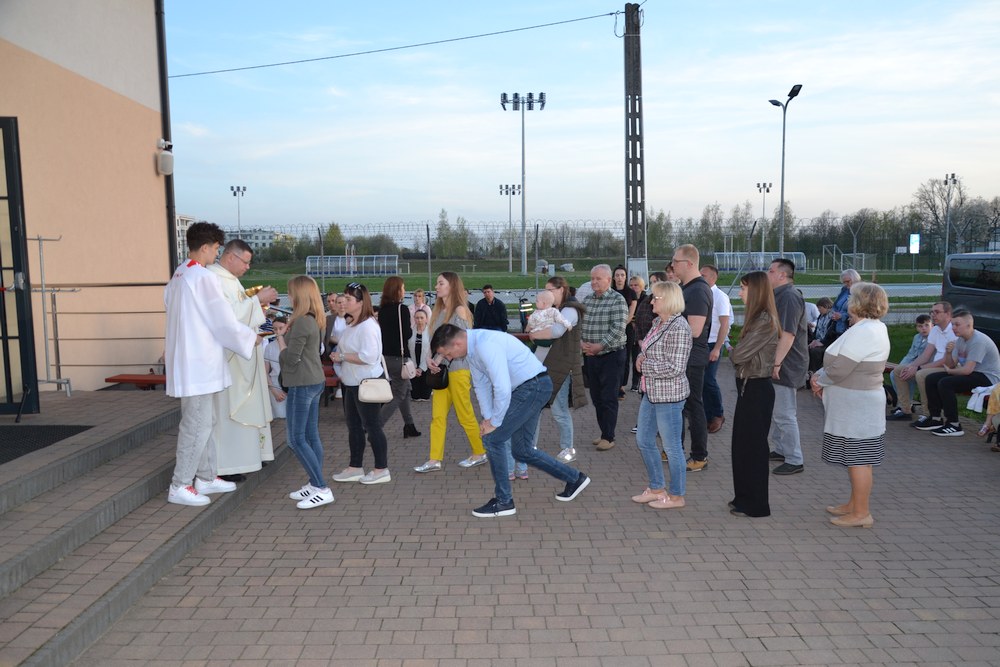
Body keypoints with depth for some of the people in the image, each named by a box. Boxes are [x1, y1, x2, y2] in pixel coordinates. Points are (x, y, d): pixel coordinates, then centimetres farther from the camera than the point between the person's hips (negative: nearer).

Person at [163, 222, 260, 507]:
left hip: (187, 358, 10)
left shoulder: (178, 275, 12)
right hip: (199, 362, -10)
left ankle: (206, 477, 25)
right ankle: (180, 486, 4)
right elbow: (224, 320, -14)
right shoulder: (204, 278, -16)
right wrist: (251, 337, 1)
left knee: (205, 420, 16)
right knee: (197, 424, -3)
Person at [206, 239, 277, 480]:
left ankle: (246, 455, 26)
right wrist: (257, 299, -21)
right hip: (227, 357, -10)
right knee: (227, 408, -5)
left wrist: (258, 304, 6)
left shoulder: (230, 278, 14)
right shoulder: (214, 279, -17)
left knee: (245, 405, 15)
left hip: (242, 356, 10)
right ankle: (225, 466, 2)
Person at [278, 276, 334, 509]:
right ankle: (315, 485, 19)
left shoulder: (301, 322, -18)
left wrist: (281, 341, 0)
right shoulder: (315, 320, 12)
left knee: (296, 439, -6)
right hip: (314, 382, 10)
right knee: (311, 436, 13)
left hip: (302, 385, -10)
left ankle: (322, 489, -6)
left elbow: (291, 358, -18)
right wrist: (286, 338, 8)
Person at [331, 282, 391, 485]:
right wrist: (342, 370, 5)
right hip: (353, 384, 10)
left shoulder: (368, 325, -19)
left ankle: (381, 470, 8)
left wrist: (342, 357, -18)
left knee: (372, 426, -2)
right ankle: (355, 468, 27)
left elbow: (368, 356, -28)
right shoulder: (352, 324, 11)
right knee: (354, 426, 16)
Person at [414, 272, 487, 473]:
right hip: (441, 369, 7)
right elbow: (433, 340, 12)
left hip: (458, 368, -7)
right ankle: (434, 460, 6)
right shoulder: (439, 311, 13)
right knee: (437, 416, 3)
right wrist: (430, 359, -5)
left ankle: (480, 453, 19)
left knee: (465, 415, 2)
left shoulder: (459, 310, -9)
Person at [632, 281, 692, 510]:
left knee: (672, 446, 3)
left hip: (669, 395, -10)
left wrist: (644, 365, -15)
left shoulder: (678, 328, -19)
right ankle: (657, 488, 31)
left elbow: (674, 368, -23)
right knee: (644, 440, 17)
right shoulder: (658, 322, 10)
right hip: (651, 393, 10)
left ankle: (676, 496, 18)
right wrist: (641, 357, 3)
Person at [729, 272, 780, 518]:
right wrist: (738, 354, -7)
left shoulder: (765, 321, -19)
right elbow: (740, 354, 11)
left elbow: (739, 354, -21)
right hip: (748, 385, 9)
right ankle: (744, 497, 28)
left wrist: (732, 352, -2)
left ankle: (755, 504, 12)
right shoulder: (757, 318, 11)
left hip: (756, 388, -9)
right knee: (742, 443, 16)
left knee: (752, 445, 1)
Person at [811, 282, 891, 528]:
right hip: (855, 405, 11)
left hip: (857, 407, -11)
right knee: (855, 458, 18)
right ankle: (854, 504, 28)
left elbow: (840, 369, -23)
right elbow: (841, 362, 17)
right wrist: (820, 375, 3)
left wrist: (819, 379, -5)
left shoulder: (864, 332, -21)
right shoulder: (871, 328, 14)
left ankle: (861, 513, 6)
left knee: (858, 459, -2)